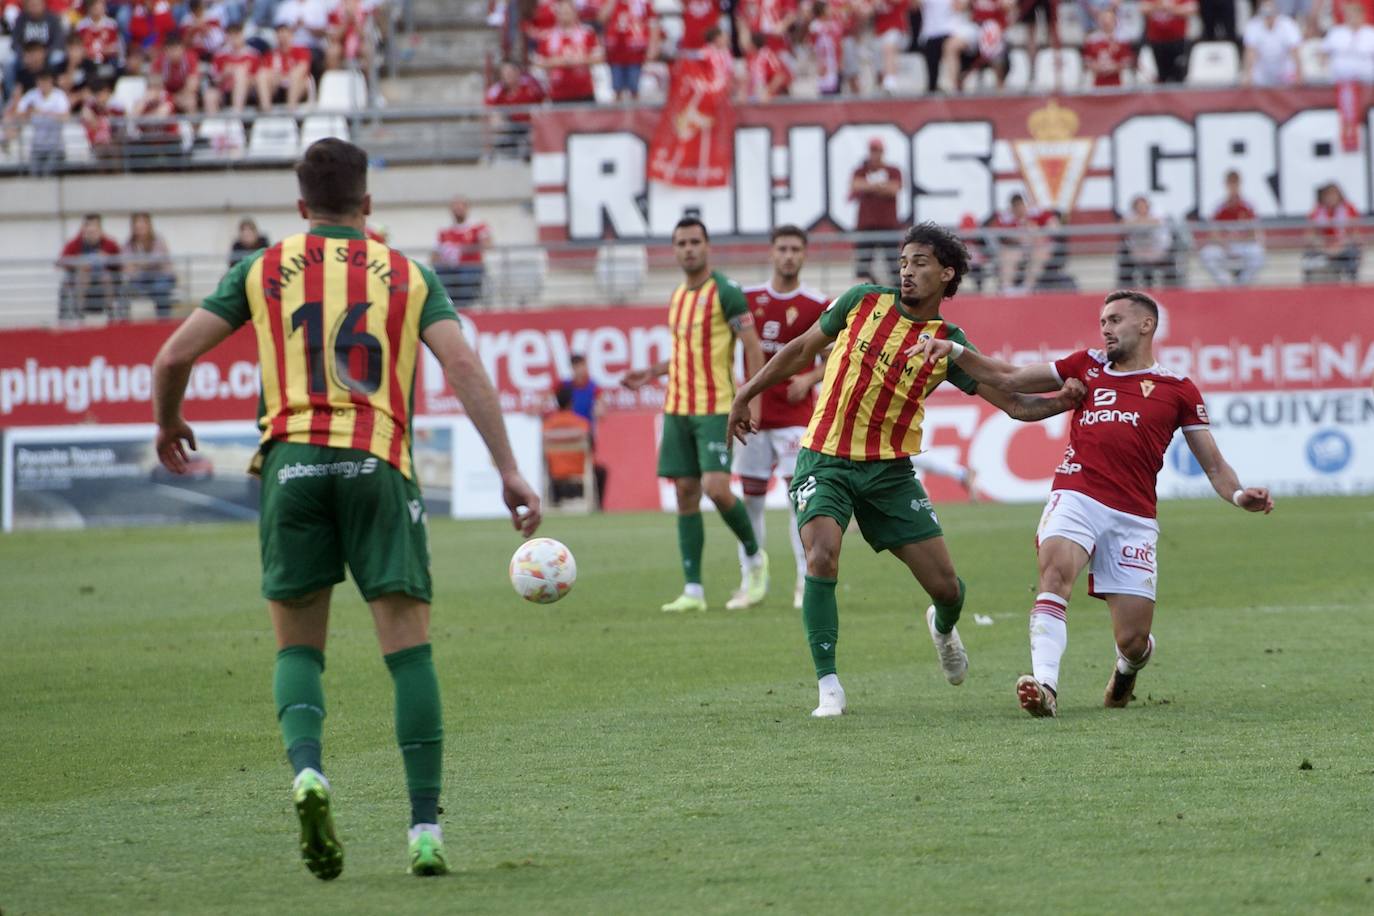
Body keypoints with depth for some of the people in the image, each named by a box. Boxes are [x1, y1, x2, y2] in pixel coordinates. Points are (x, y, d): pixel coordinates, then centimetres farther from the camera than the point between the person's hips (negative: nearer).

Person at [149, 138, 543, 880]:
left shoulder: (265, 269, 13)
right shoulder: (406, 274, 13)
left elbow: (173, 357, 9)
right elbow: (463, 365, -1)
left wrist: (167, 427, 29)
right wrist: (509, 471, -3)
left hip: (293, 458, 1)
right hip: (378, 463, -1)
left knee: (298, 648, 11)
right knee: (409, 650, 3)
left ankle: (306, 768, -18)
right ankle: (425, 829, -4)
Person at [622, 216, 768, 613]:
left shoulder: (726, 292, -7)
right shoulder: (677, 296, 15)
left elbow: (753, 347, -9)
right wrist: (651, 373, 16)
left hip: (716, 408, -7)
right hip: (677, 409, 7)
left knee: (716, 487, -18)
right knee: (686, 493, 3)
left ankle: (754, 557, 8)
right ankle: (693, 590, 4)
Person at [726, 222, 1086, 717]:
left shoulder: (949, 344, -2)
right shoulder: (862, 302, -1)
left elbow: (1014, 402, -3)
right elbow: (802, 350, 11)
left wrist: (1058, 403, -22)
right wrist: (747, 394, 14)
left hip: (890, 471, 1)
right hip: (825, 462, -1)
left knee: (946, 586, 0)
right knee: (822, 558, -26)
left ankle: (943, 628, 40)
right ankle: (829, 688, -16)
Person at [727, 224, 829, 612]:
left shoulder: (816, 306, -3)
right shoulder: (748, 299, 5)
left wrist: (810, 379, -18)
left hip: (795, 415, -3)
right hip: (754, 414, 3)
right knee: (751, 497, 4)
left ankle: (807, 582, -5)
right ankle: (749, 582, 11)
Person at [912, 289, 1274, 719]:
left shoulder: (1177, 389, 14)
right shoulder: (1087, 366, 20)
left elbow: (1212, 463, 12)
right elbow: (1010, 379, 21)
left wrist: (1239, 495, -9)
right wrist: (953, 351, 8)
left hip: (1134, 517, -1)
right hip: (1076, 497, 1)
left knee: (1133, 641, -1)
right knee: (1056, 570, -32)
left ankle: (1127, 667, 37)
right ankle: (1045, 686, -43)